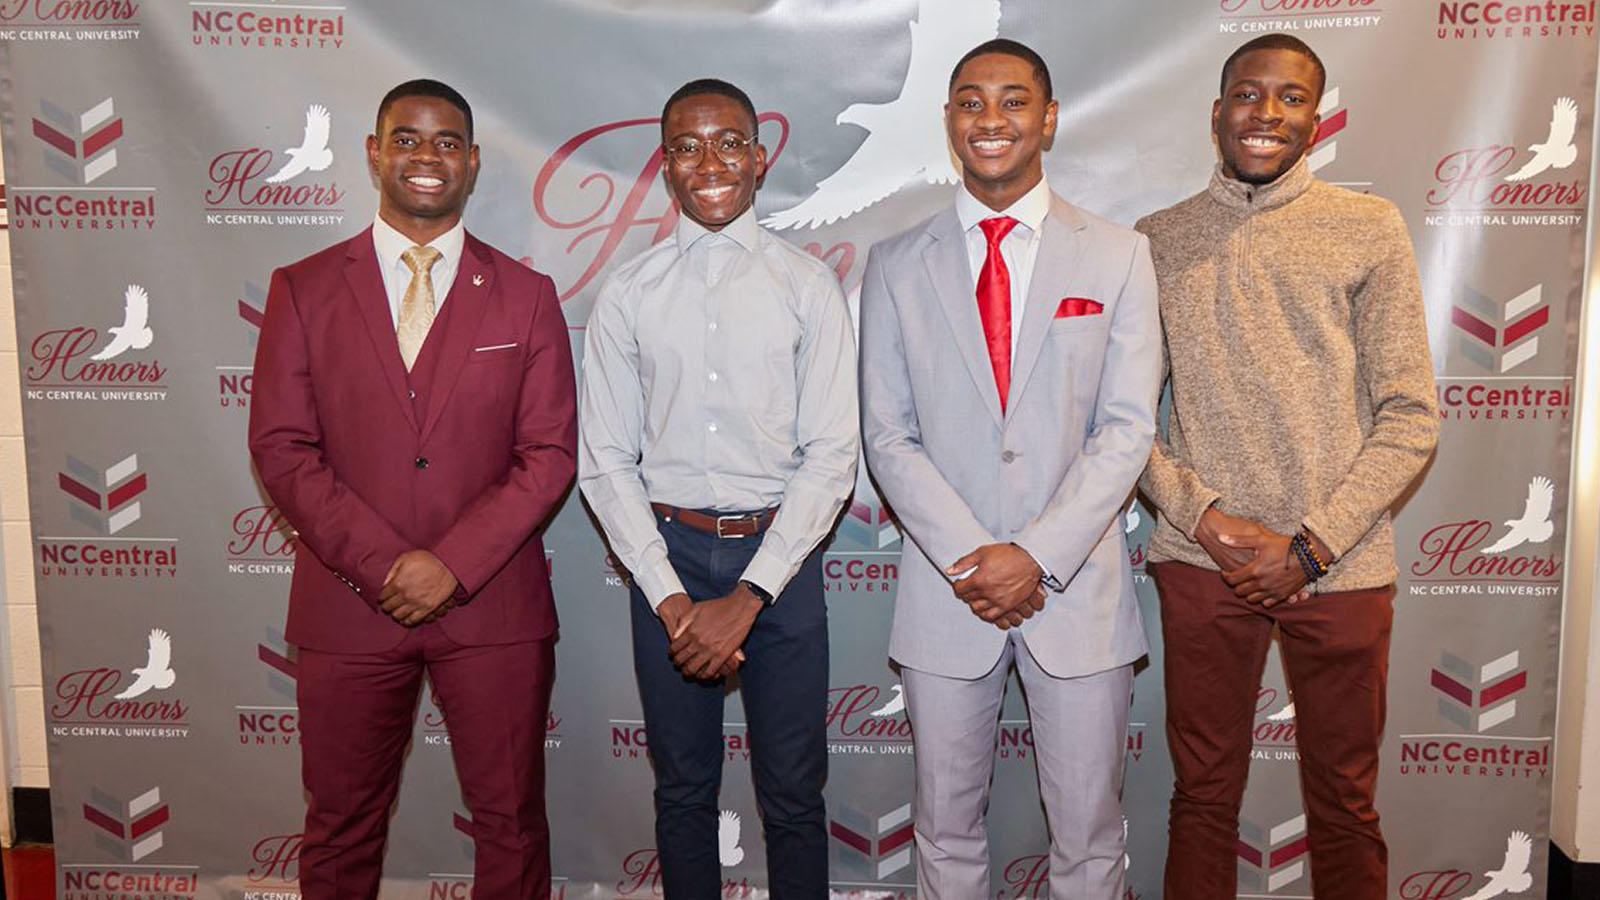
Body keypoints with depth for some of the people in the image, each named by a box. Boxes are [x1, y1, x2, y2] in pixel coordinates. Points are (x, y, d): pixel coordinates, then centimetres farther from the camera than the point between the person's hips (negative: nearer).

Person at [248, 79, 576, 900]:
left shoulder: (526, 295, 4)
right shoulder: (302, 289, 4)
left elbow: (550, 454, -2)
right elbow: (281, 448, -2)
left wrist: (454, 563, -12)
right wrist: (383, 565, -12)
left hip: (494, 605, 0)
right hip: (347, 603, 1)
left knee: (511, 822, 10)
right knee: (341, 829, 14)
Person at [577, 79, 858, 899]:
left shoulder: (807, 286, -2)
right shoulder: (627, 295, 1)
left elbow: (832, 454, -6)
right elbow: (605, 460, 1)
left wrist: (748, 595, -13)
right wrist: (669, 596, -9)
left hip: (779, 554, -1)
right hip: (666, 554, 1)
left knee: (793, 793, 11)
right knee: (683, 789, 16)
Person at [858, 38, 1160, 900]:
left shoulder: (1118, 255, 3)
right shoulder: (896, 265, 4)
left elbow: (1127, 428, -3)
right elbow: (888, 435, 1)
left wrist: (1038, 556, -13)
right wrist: (968, 559, -11)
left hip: (1076, 587, 0)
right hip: (946, 589, 1)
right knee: (946, 829, 13)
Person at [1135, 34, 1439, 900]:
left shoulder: (1370, 228, 2)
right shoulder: (1158, 240, 5)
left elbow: (1410, 415, -1)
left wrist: (1310, 545, -9)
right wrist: (1204, 517, -10)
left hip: (1340, 562, 0)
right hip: (1202, 559, 1)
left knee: (1344, 806, 13)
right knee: (1204, 795, 12)